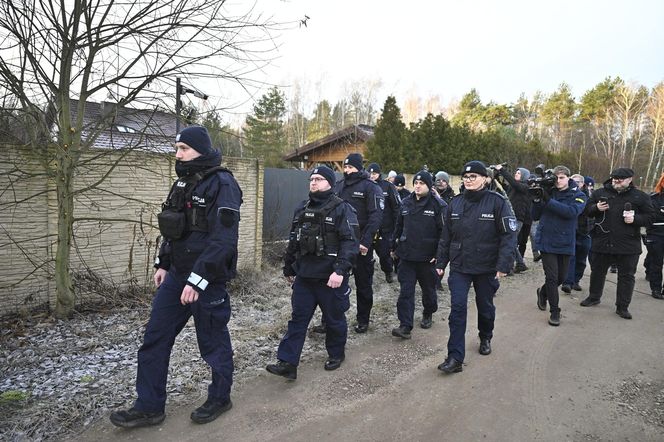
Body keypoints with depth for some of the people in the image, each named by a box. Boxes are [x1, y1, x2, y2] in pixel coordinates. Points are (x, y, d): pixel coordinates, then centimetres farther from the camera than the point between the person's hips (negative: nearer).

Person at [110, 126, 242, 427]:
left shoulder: (221, 184, -16)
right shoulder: (184, 182, 12)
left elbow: (223, 241, -23)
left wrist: (197, 279, -24)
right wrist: (163, 264, 17)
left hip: (207, 280, -8)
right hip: (177, 276, 8)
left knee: (213, 341, 8)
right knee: (154, 338, 11)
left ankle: (220, 398, 30)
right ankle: (149, 407, 25)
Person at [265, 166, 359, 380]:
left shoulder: (342, 209, -9)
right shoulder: (302, 209, 11)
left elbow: (350, 242, -17)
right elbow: (293, 241, 18)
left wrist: (340, 270, -27)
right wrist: (288, 268, 20)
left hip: (330, 277, -5)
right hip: (304, 275, 6)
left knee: (334, 318, 11)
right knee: (298, 318, 6)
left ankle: (336, 354, 33)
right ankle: (287, 363, 11)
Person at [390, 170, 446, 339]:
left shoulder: (438, 205, -8)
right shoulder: (406, 203, 6)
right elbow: (399, 226, 15)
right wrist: (394, 246, 16)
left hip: (427, 256, -3)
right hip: (407, 255, 3)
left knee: (428, 288, 16)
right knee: (406, 290, -2)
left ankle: (428, 314, 40)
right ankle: (405, 326, -1)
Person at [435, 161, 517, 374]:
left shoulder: (497, 202, -9)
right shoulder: (455, 203, 3)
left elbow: (509, 235, -12)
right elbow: (446, 236, 8)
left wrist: (504, 265, -19)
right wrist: (441, 262, 8)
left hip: (487, 268, -2)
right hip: (459, 267, 2)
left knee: (485, 307, 17)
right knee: (458, 308, -7)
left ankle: (485, 338, 46)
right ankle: (455, 357, -2)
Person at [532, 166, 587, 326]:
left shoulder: (578, 195, -2)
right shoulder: (548, 192, 1)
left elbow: (571, 212, -23)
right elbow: (535, 216, 1)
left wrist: (548, 200, -27)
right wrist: (538, 199, -14)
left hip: (565, 242, 1)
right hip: (547, 241, -1)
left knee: (561, 277, 15)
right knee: (552, 277, -3)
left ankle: (543, 291, 44)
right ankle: (554, 311, 12)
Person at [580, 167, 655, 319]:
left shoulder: (640, 197, 0)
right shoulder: (599, 193, 3)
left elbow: (650, 217, 2)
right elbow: (587, 210, 8)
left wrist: (635, 219, -17)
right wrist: (596, 208, -12)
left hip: (628, 245, -1)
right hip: (601, 242, 1)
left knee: (626, 276, 6)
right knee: (597, 272, 14)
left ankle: (622, 306, 18)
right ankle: (594, 297, 34)